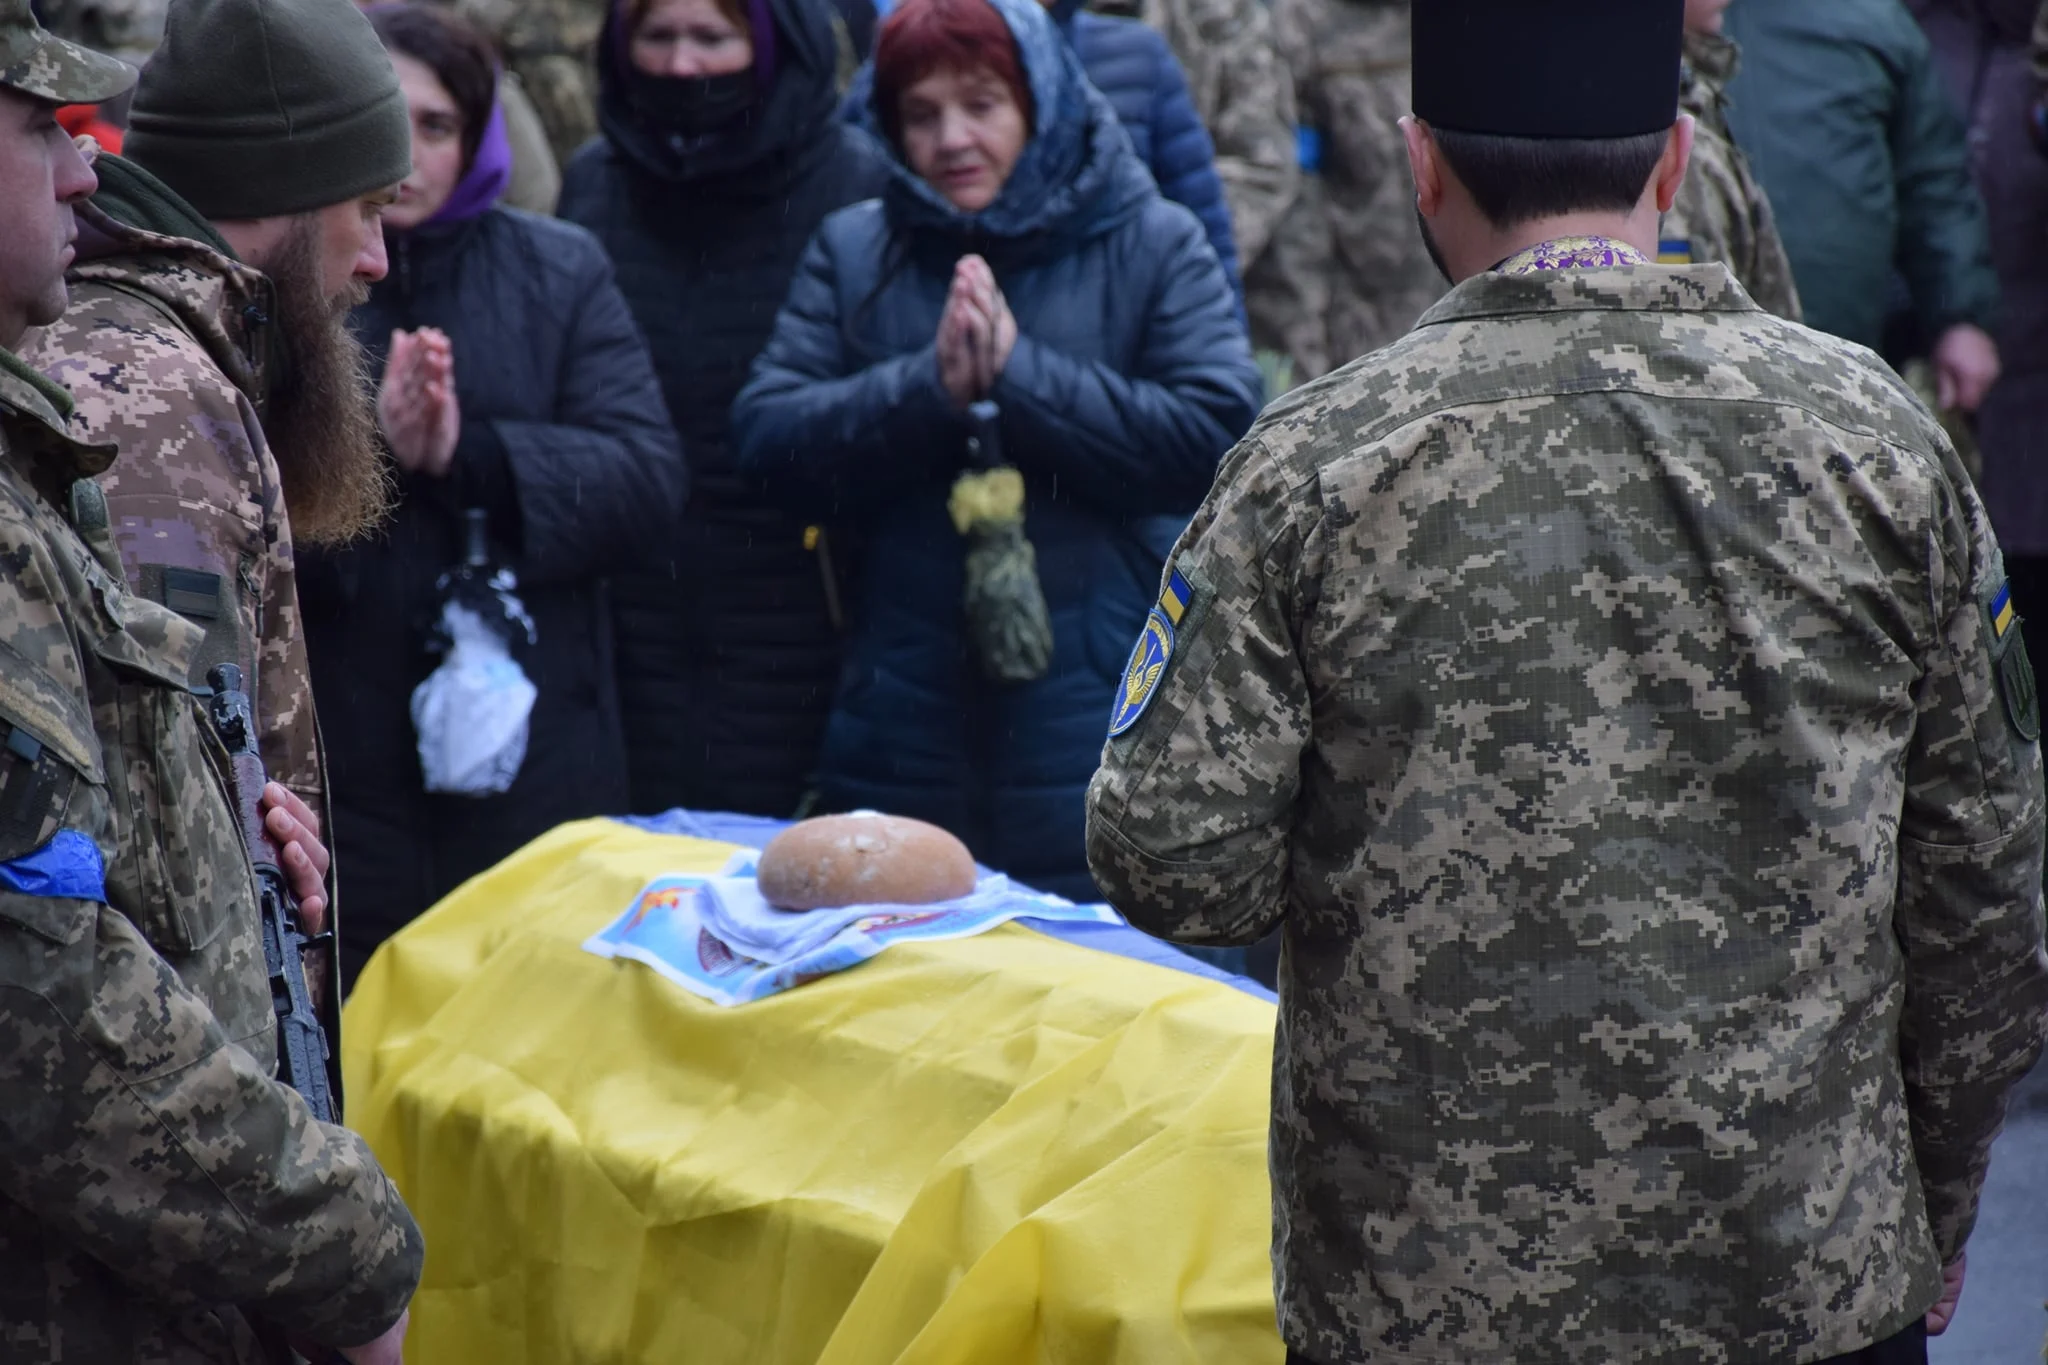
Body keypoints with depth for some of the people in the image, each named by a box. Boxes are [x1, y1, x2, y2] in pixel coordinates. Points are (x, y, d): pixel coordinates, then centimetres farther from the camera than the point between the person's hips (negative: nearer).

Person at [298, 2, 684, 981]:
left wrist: (468, 456, -17)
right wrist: (368, 454, -23)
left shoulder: (559, 270, 8)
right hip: (337, 779, -2)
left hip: (539, 768, 2)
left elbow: (650, 484, -3)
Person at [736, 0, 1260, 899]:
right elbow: (766, 435, 0)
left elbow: (1218, 431, -11)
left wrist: (1019, 373, -15)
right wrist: (928, 386, -15)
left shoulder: (1154, 245, 3)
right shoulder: (852, 251, 10)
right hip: (905, 714, 3)